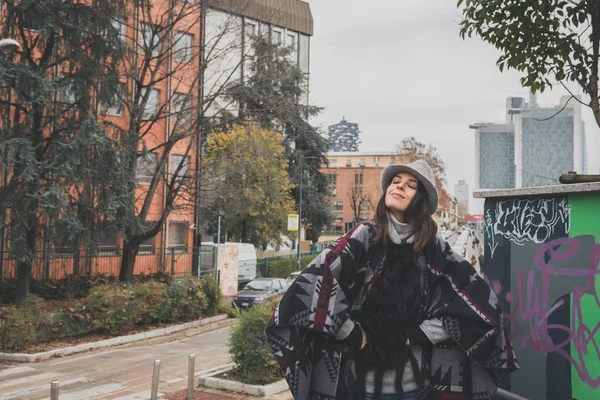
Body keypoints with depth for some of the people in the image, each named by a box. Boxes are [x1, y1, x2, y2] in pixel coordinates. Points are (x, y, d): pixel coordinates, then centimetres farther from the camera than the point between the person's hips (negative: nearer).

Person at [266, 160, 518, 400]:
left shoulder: (433, 248, 0)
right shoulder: (364, 237, -7)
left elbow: (480, 302, -2)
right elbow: (315, 281, -18)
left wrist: (417, 334, -6)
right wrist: (352, 335, -13)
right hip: (361, 377, -2)